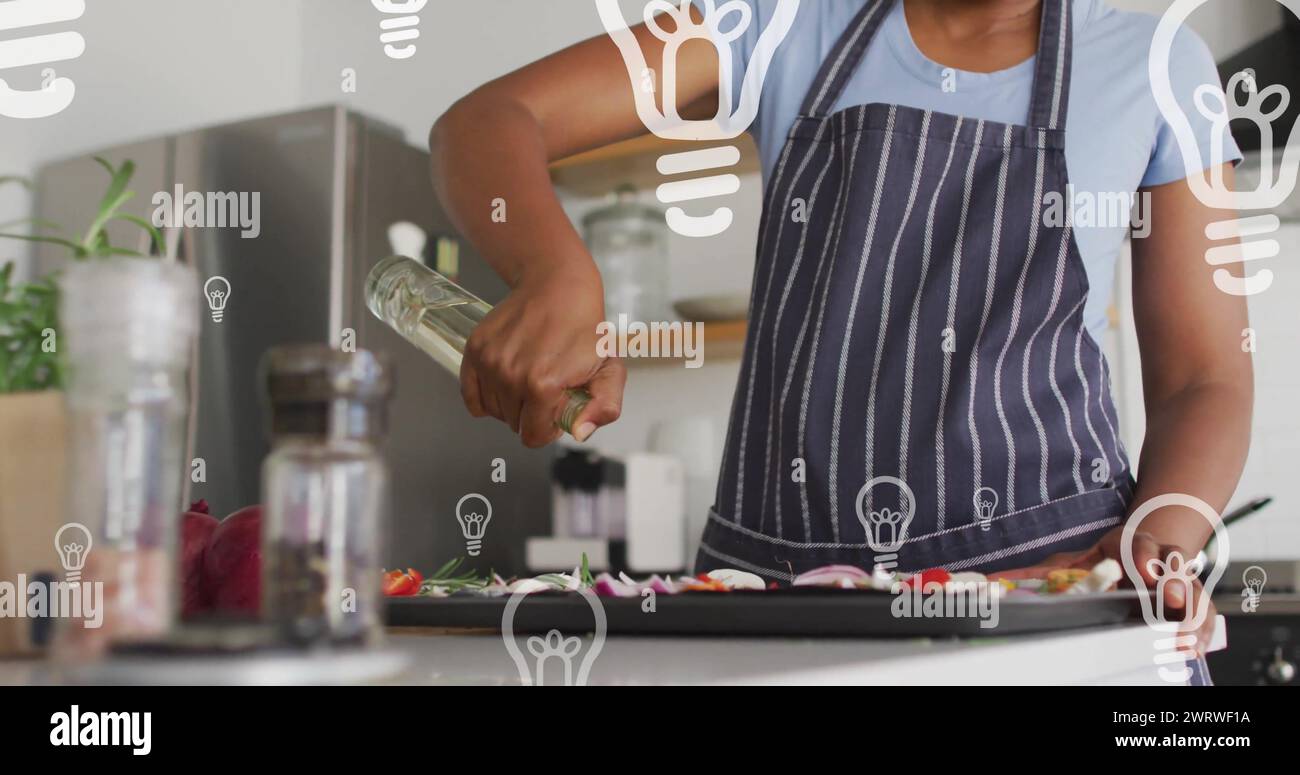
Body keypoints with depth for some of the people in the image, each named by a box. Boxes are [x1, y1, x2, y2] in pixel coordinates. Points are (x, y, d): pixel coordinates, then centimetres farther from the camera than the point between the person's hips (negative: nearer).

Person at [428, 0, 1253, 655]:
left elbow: (1207, 385, 5)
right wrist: (559, 279, -26)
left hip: (1050, 577, -1)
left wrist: (1155, 548, -18)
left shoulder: (1158, 68, 5)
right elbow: (485, 123, -3)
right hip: (773, 571, 1)